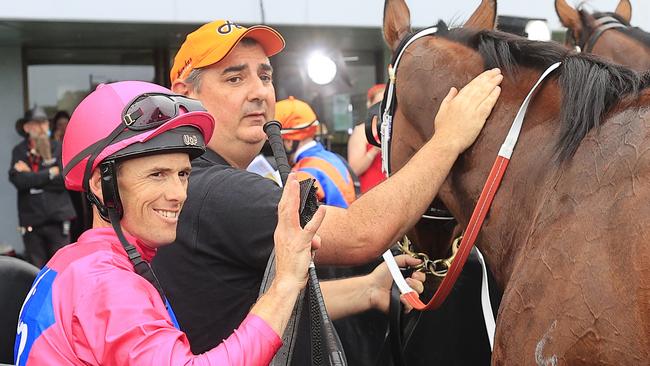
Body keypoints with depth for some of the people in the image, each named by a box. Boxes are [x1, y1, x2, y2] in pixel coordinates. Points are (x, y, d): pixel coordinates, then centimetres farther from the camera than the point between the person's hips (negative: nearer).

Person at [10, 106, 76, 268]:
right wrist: (50, 173, -9)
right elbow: (18, 179, -11)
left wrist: (31, 176, -6)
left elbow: (65, 179, -9)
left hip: (58, 218, -1)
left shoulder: (59, 149, 4)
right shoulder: (19, 151, 5)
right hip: (31, 222, 1)